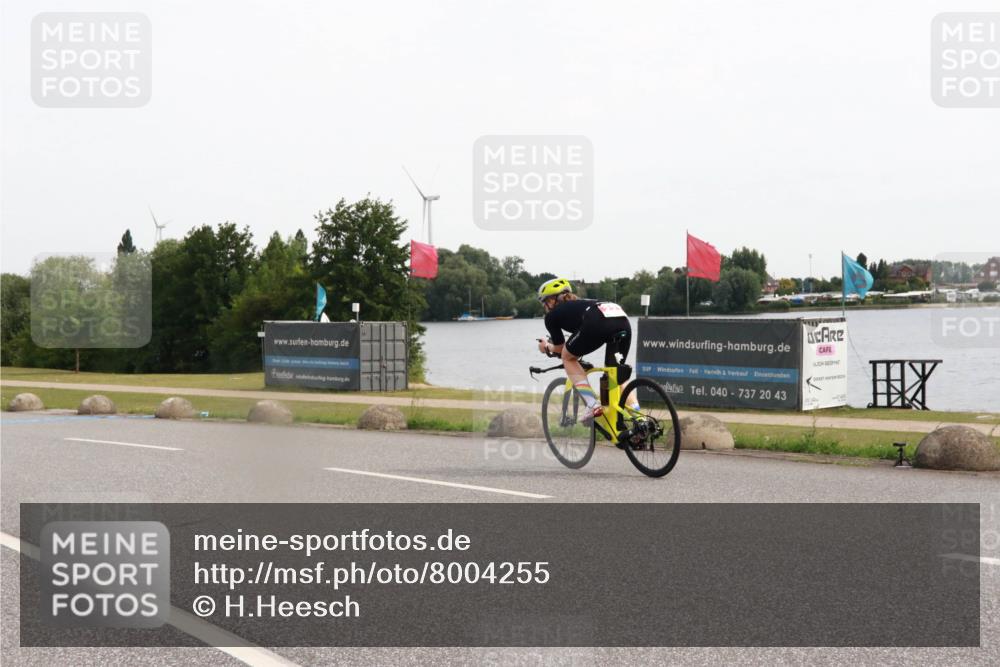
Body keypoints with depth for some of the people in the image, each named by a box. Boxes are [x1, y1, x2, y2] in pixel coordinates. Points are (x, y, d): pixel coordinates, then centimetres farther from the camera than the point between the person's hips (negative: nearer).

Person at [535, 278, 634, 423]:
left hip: (597, 323, -6)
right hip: (624, 322, 6)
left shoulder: (552, 315, 24)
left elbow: (560, 349, 33)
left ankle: (593, 405, 3)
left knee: (568, 357, 20)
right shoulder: (581, 304, 41)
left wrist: (546, 348, 56)